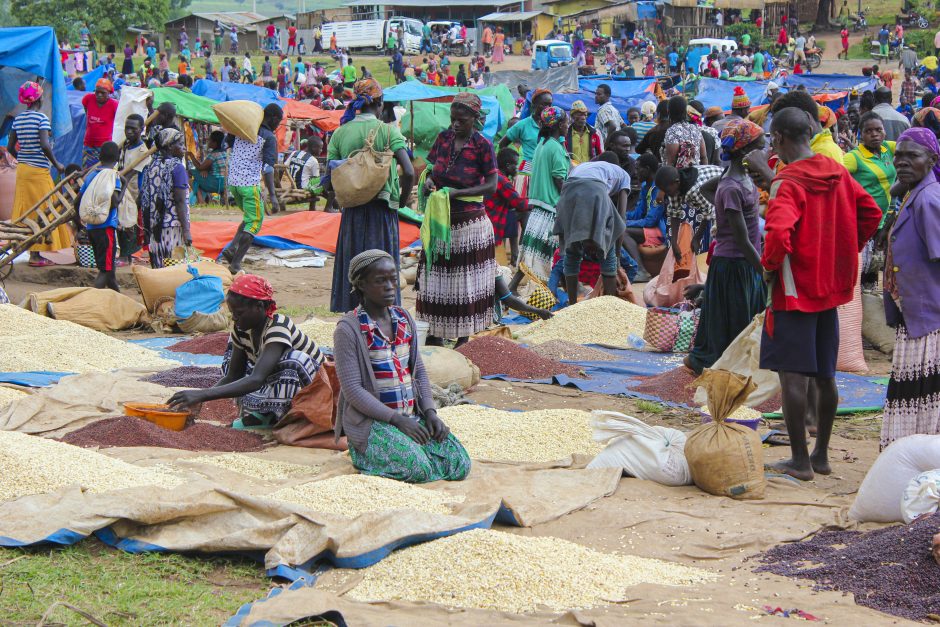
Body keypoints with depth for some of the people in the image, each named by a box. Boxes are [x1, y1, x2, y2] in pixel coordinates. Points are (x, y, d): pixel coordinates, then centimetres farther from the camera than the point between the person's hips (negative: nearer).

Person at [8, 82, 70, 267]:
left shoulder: (18, 119, 7)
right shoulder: (41, 118, -12)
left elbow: (10, 147, 9)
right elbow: (44, 145, -22)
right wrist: (56, 164, -11)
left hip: (21, 169, 7)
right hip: (39, 170, -7)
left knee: (25, 210, 11)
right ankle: (36, 255, -1)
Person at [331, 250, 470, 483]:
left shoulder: (404, 319, 10)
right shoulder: (348, 330, -11)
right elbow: (352, 389, -15)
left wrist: (430, 411, -2)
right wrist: (397, 419, -19)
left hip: (412, 415, 7)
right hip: (371, 420, -7)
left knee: (460, 466, -11)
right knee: (419, 469, -28)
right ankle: (364, 454, 1)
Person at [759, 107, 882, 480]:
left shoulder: (787, 182, -17)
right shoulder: (837, 173, 5)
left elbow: (779, 231, -31)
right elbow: (870, 213, 13)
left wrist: (770, 264, -13)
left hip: (794, 291, -8)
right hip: (831, 287, 8)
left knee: (793, 376, -3)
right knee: (824, 375, 14)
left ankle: (800, 462, -1)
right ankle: (821, 455, 22)